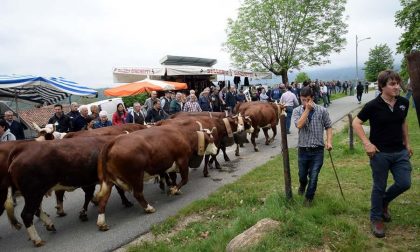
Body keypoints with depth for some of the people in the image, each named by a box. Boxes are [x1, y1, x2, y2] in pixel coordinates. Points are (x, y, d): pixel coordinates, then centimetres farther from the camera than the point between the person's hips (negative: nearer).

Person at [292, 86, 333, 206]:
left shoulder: (322, 110, -4)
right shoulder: (297, 111, -4)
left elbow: (328, 126, 2)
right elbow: (299, 125, -20)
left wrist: (329, 141, -11)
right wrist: (307, 109, -19)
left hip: (317, 150, -1)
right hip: (303, 150, 1)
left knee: (313, 176, 5)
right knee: (302, 175, 18)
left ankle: (309, 197, 29)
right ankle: (302, 185, 53)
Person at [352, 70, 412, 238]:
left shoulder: (403, 103, 0)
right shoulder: (373, 105, -16)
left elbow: (403, 123, 16)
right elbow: (356, 123, -10)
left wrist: (407, 143, 18)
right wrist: (367, 143, -17)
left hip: (400, 152, 5)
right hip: (380, 153, -5)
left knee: (404, 183, 5)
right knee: (379, 187, 6)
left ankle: (384, 201, 35)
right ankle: (376, 218, 25)